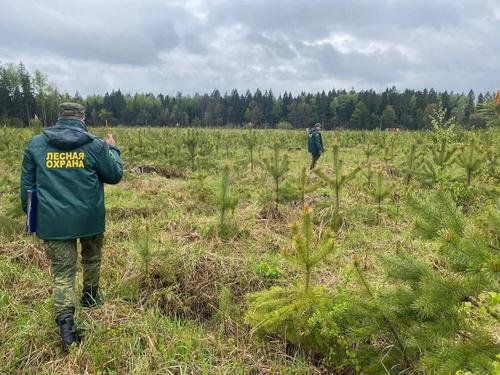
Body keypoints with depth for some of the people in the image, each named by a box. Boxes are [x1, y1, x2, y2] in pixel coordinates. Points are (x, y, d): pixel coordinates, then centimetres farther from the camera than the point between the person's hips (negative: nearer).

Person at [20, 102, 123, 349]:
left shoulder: (36, 144, 3)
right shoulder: (95, 145, -4)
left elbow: (26, 183, 8)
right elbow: (115, 176, 6)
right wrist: (112, 150, 21)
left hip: (53, 221, 1)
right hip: (89, 218, 0)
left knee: (62, 271, 5)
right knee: (91, 258, 26)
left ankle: (65, 322, -8)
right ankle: (90, 297, 43)